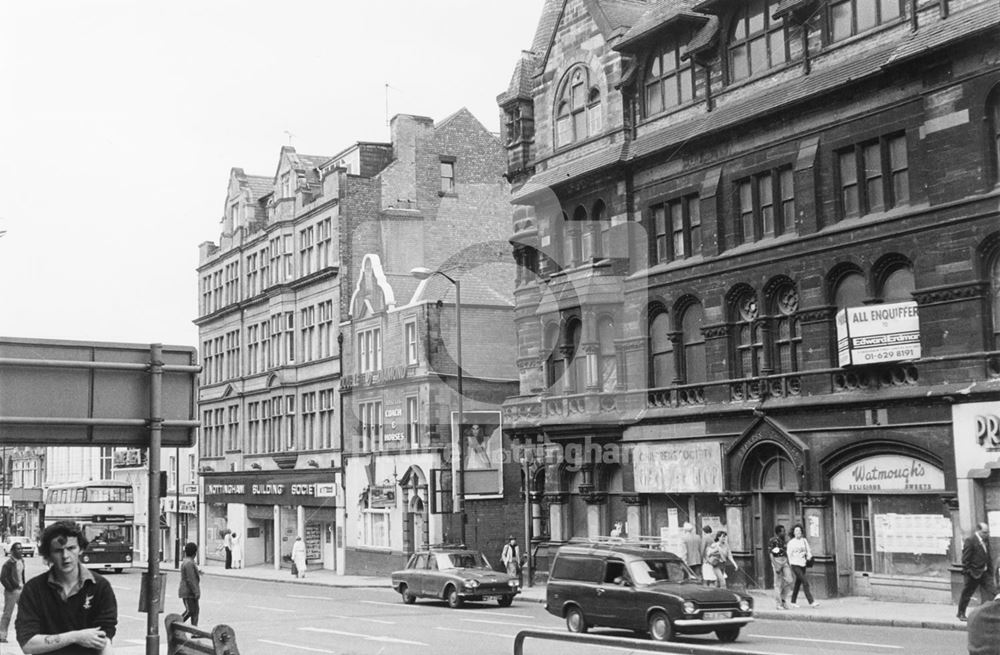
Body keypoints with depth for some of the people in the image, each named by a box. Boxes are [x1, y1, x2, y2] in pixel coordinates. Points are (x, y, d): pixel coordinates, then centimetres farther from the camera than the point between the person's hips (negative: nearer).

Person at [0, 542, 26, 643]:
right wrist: (11, 589, -15)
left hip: (21, 590, 8)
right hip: (12, 592, -8)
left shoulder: (21, 561, 9)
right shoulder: (9, 563, -15)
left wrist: (23, 586, 10)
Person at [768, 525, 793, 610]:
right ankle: (779, 604, 5)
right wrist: (776, 567, -18)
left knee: (789, 580, -1)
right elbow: (771, 555, -13)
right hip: (777, 562, -7)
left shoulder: (782, 540, 13)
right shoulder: (772, 541, -10)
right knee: (778, 584, -2)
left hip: (784, 561, 7)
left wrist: (789, 564, 15)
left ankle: (783, 599, 15)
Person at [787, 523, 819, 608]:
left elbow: (808, 550, 13)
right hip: (795, 564, -5)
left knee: (798, 584, 12)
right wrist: (791, 568, -4)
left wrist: (809, 556, -9)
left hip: (803, 564, 5)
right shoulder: (791, 543, -5)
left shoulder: (804, 541, 7)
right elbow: (789, 555, -3)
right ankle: (811, 602, -16)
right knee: (805, 583, -14)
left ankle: (792, 602, 23)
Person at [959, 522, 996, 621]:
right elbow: (965, 559, -16)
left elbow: (988, 556, 16)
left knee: (991, 592, -2)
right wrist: (969, 572, -18)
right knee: (966, 594, 7)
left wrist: (990, 569, 8)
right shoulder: (970, 541, -16)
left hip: (985, 572, 7)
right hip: (973, 573, -7)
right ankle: (961, 614, 23)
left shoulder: (986, 540, 8)